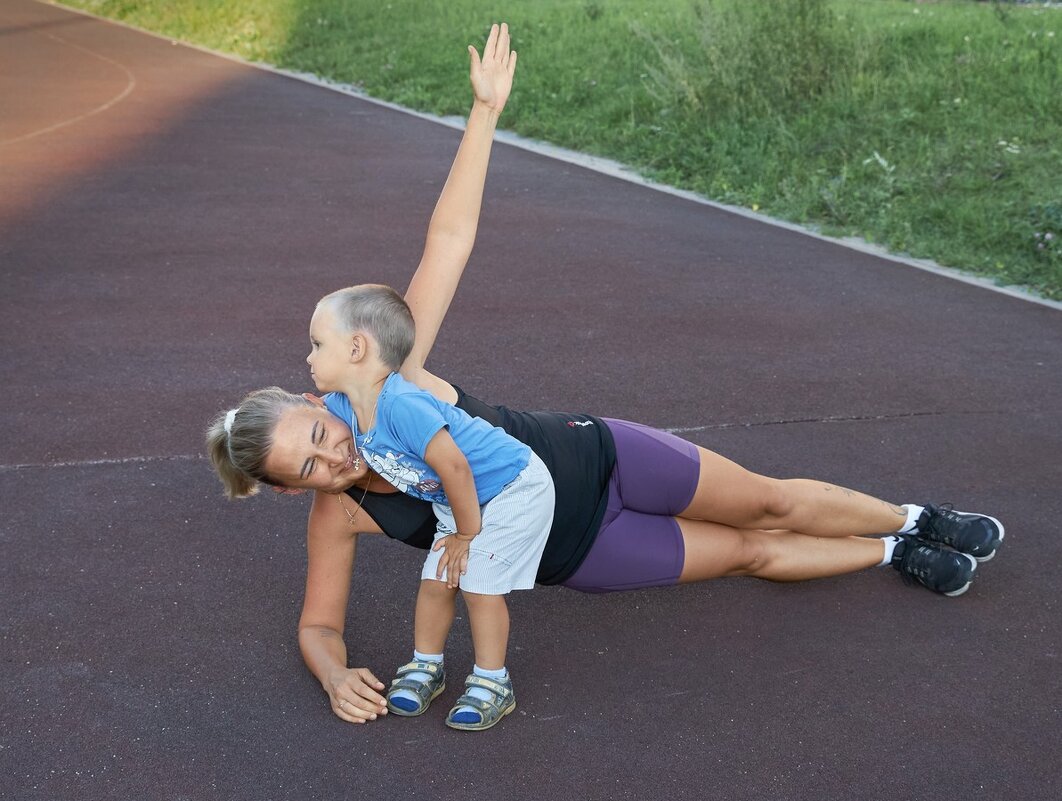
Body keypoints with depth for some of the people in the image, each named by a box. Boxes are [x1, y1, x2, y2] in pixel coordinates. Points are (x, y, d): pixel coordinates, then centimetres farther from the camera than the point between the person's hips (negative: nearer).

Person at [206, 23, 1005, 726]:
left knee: (770, 503, 10)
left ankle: (913, 520, 37)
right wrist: (336, 676, -33)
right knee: (751, 553, 10)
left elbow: (449, 241, -25)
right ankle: (892, 556, 36)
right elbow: (319, 626, -9)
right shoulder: (337, 516, -21)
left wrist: (486, 110, -28)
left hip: (593, 459, 0)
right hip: (576, 551, 0)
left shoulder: (391, 378, -24)